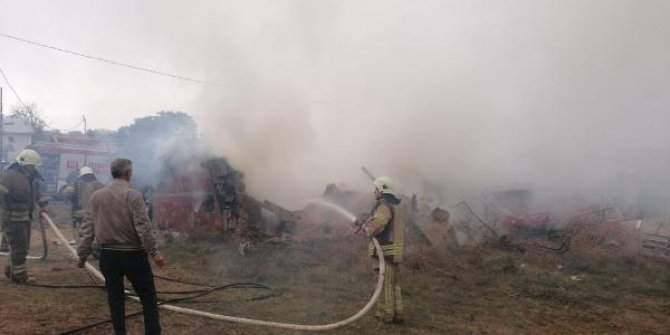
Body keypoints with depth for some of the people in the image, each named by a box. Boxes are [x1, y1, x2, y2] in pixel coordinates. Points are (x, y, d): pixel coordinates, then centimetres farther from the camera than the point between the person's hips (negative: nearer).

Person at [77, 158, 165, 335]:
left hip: (108, 254, 5)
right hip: (133, 254, -5)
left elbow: (88, 227, 6)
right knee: (148, 297, 4)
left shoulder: (96, 196, 5)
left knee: (115, 298, 13)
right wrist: (154, 252, -13)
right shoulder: (133, 195, -11)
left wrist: (82, 254, 12)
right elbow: (143, 227, -16)